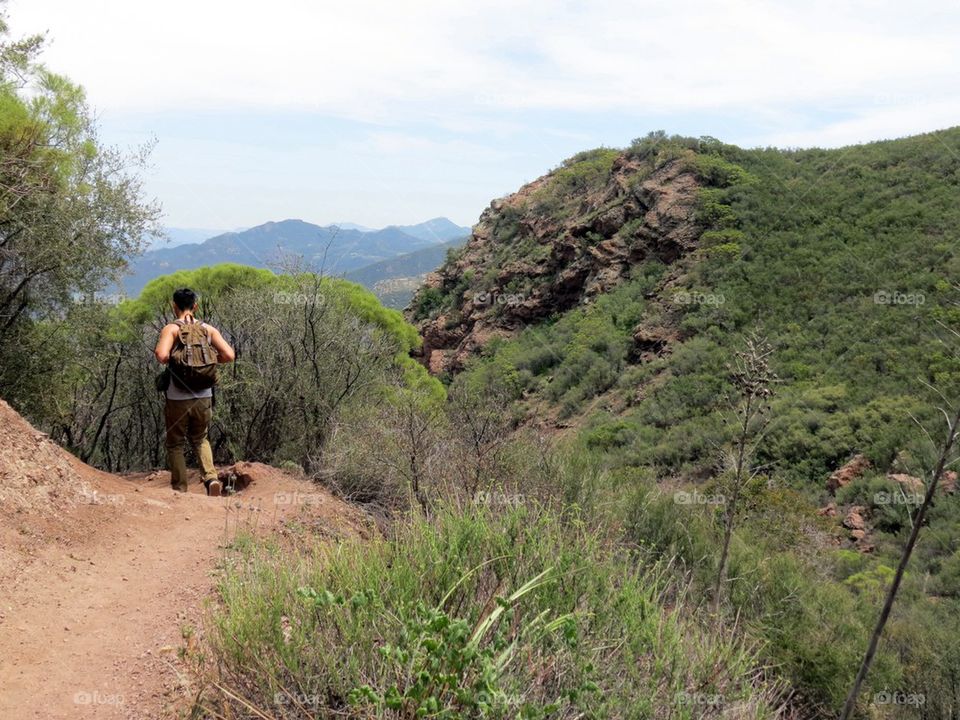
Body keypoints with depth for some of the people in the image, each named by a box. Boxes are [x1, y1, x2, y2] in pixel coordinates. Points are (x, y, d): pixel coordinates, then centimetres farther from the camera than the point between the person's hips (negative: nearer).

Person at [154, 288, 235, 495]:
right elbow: (229, 355, -5)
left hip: (178, 398, -3)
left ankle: (180, 490, 14)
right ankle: (211, 477, 2)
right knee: (200, 439, 23)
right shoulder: (208, 329, 3)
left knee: (175, 444, 14)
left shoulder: (171, 329, -7)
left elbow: (161, 355, -24)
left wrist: (170, 360, -2)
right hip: (204, 397, 3)